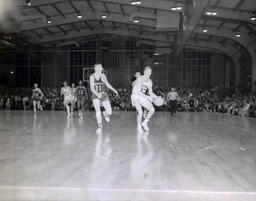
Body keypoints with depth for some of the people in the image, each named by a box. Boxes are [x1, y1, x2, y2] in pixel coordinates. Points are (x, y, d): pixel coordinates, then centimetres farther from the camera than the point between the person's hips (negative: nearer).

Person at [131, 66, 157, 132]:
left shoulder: (149, 81, 0)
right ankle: (139, 127, -3)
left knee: (152, 109, -5)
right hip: (136, 97, -7)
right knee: (140, 112, -22)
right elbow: (138, 92, -27)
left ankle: (144, 123, 13)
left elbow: (150, 92, 7)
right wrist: (148, 97, -32)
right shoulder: (140, 79, -21)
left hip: (143, 97, 7)